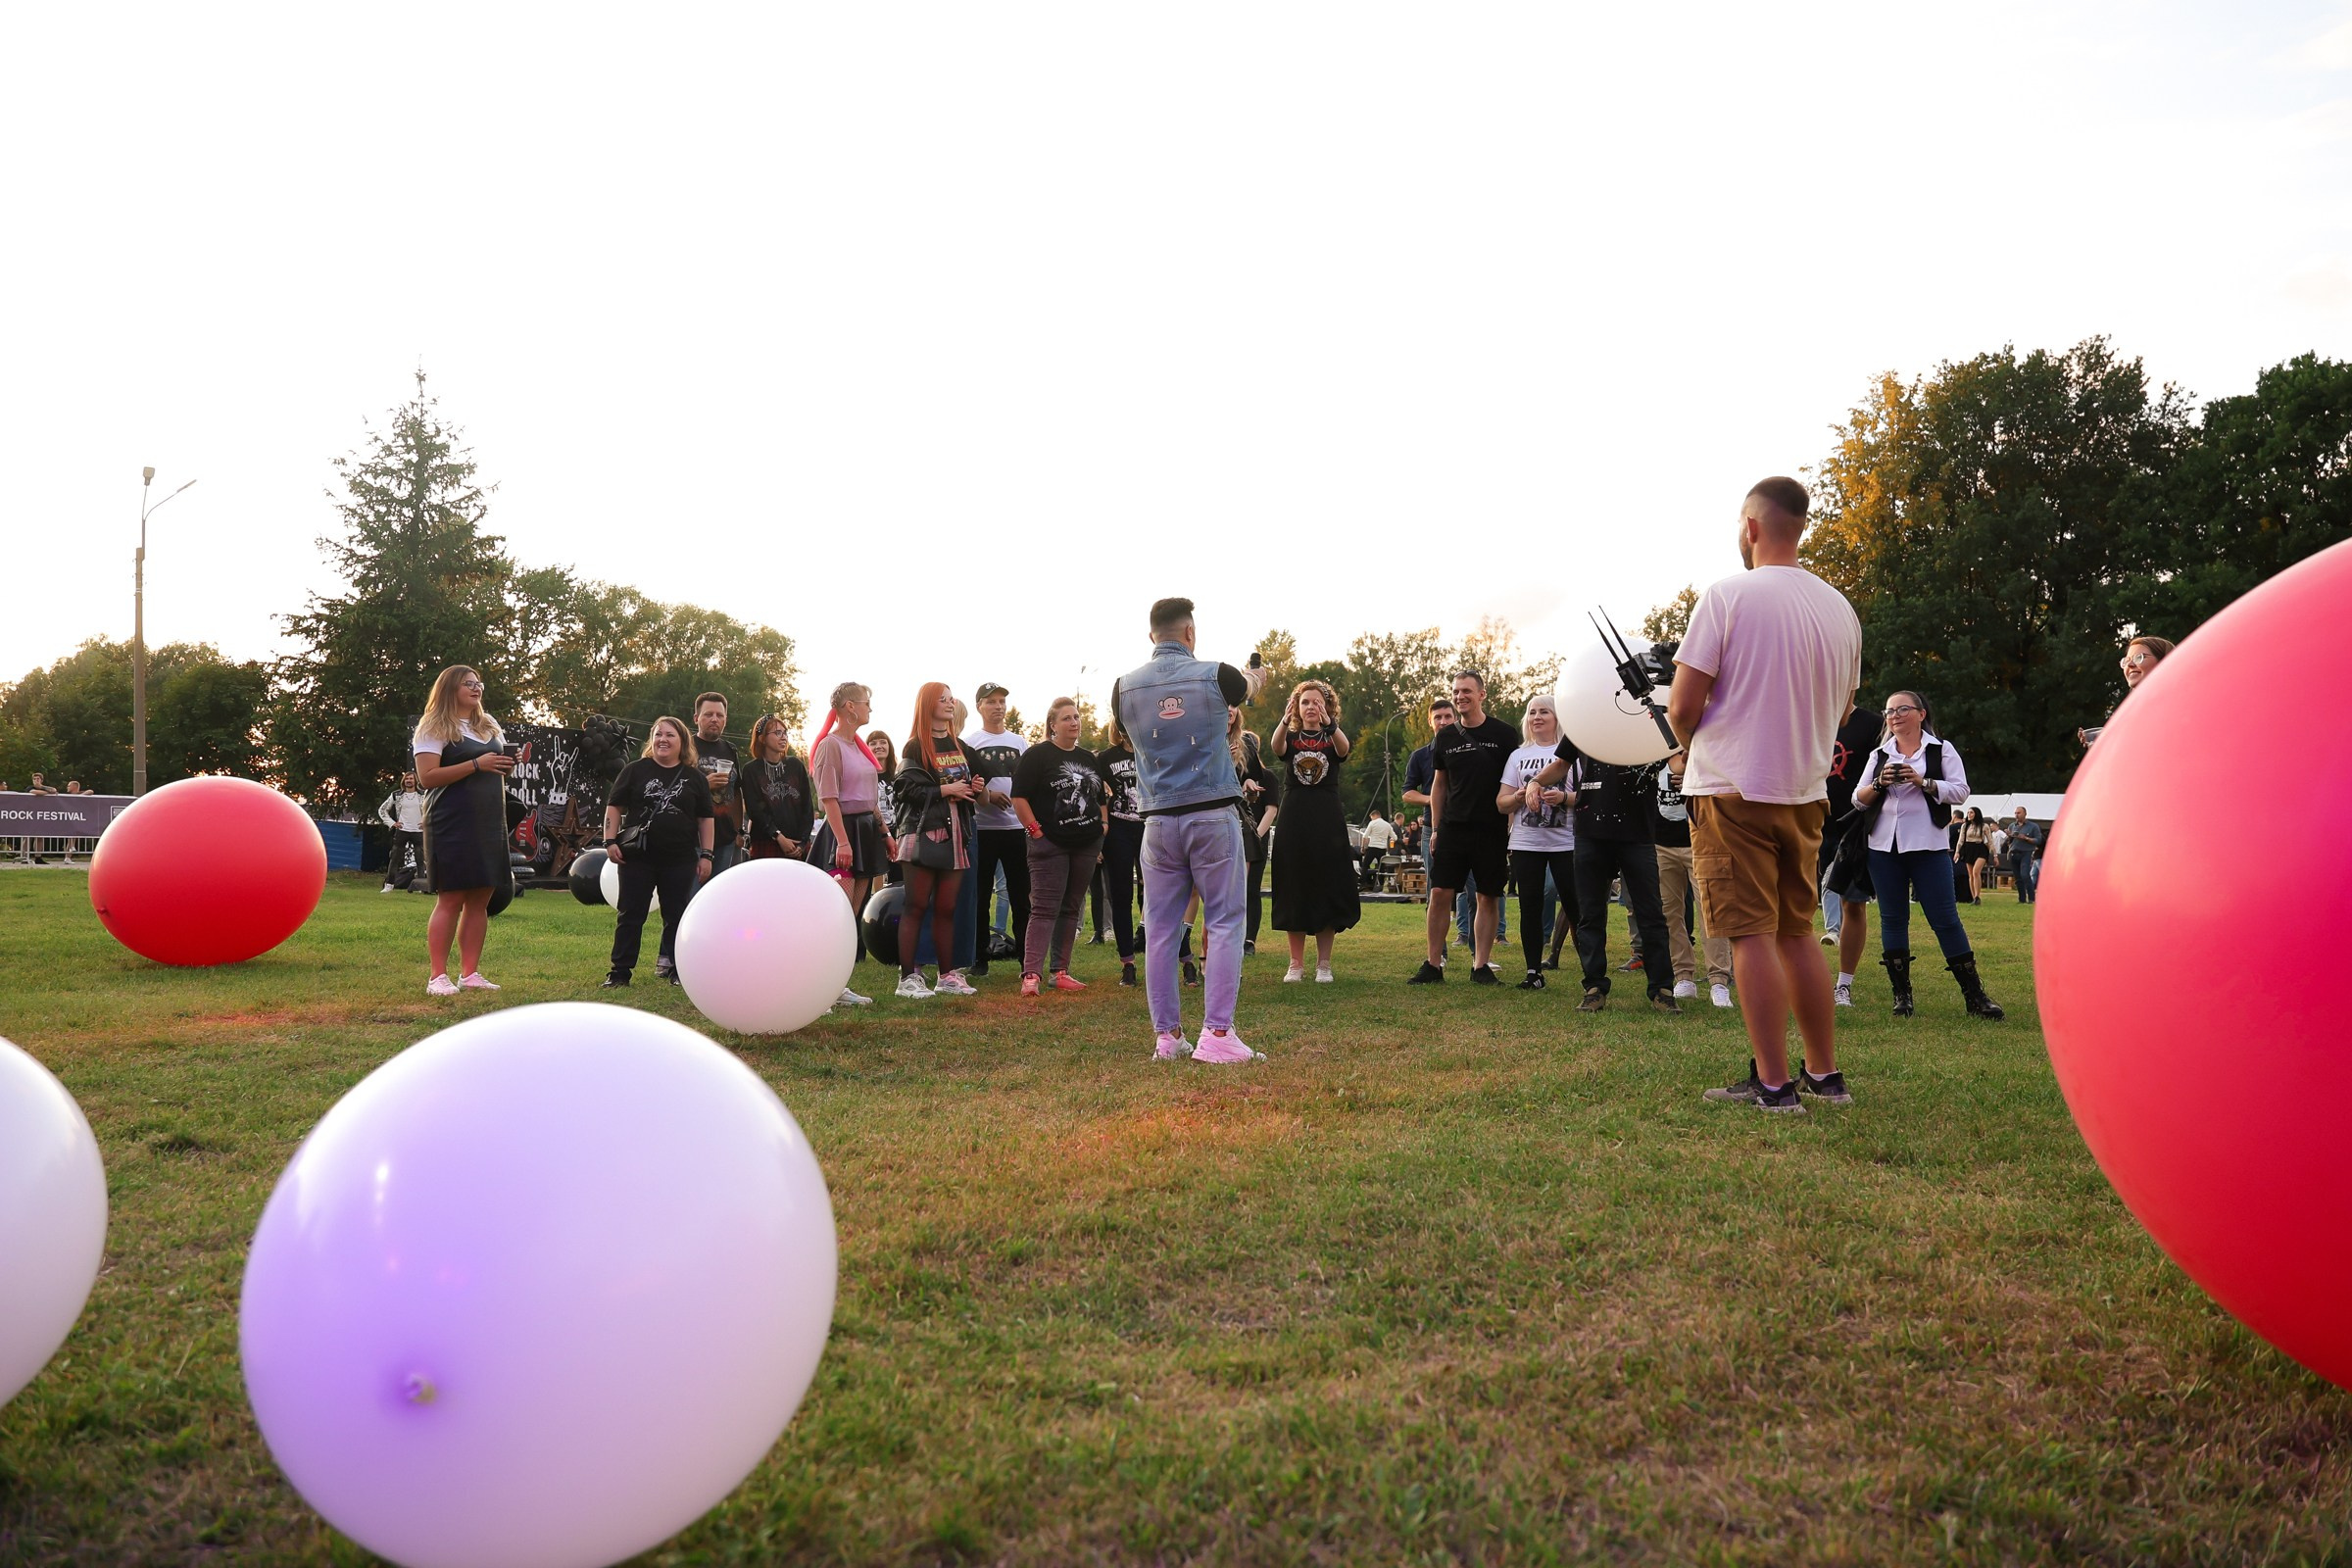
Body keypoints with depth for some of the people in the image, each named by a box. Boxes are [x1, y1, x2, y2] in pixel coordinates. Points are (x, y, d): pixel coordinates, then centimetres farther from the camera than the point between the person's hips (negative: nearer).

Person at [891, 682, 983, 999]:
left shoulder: (961, 747, 18)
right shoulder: (915, 747, -3)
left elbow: (971, 783, 29)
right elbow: (904, 789, -13)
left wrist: (975, 788, 7)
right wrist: (945, 790, -14)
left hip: (955, 833, 6)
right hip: (923, 832, -6)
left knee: (946, 909, 10)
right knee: (916, 907, -3)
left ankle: (947, 976, 15)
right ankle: (908, 977, -1)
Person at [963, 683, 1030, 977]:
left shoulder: (1019, 742, 14)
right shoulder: (969, 741, 3)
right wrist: (987, 796, -15)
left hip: (1017, 827, 3)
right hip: (983, 828, -3)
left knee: (1021, 896, 5)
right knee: (981, 896, 3)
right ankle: (981, 958, 11)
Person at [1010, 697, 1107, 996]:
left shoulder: (1088, 758, 15)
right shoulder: (1037, 755, -5)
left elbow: (1100, 800, 23)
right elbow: (1019, 797, -10)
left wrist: (1101, 833, 13)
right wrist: (1036, 831, -14)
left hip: (1086, 845, 6)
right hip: (1049, 845, -6)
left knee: (1071, 909, 9)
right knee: (1044, 909, -11)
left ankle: (1059, 971, 15)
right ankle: (1032, 974, -13)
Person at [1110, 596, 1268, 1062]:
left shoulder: (1125, 686, 1)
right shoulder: (1215, 675, -4)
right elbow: (1246, 689, 21)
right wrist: (1255, 676, 48)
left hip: (1159, 820, 3)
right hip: (1213, 815, -2)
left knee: (1161, 929, 7)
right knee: (1224, 923, 2)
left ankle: (1166, 1036, 12)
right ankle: (1216, 1034, -3)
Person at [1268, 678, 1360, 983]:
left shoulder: (1332, 738, 6)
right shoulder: (1291, 738, 7)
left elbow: (1344, 748, -20)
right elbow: (1276, 747, -18)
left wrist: (1329, 724, -39)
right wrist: (1284, 722, -38)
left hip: (1328, 822, 0)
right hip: (1293, 821, 0)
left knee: (1327, 892, 0)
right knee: (1293, 892, 1)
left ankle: (1324, 964, 8)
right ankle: (1296, 964, 9)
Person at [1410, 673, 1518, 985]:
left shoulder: (1503, 734, -1)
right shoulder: (1445, 737, 8)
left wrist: (1512, 827, -4)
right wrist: (1436, 828, 9)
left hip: (1492, 830, -2)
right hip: (1452, 827, 2)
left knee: (1488, 897, 3)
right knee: (1439, 893, -3)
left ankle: (1481, 966, 12)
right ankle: (1433, 965, 6)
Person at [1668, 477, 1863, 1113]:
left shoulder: (1727, 596, -11)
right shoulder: (1840, 608, 8)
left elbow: (1683, 709, -13)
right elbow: (1841, 710, 19)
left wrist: (1691, 743, 8)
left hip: (1733, 789, -6)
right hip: (1806, 792, 6)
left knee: (1751, 934, -3)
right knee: (1797, 932, 15)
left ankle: (1773, 1084, 0)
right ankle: (1824, 1073, 22)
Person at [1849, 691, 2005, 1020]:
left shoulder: (1942, 749, 6)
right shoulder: (1879, 755, 14)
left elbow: (1960, 791, -3)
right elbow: (1859, 799, 11)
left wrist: (1923, 782, -15)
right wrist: (1879, 783, -7)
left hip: (1928, 846, -3)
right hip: (1885, 846, 4)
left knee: (1945, 918, -6)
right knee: (1892, 919, 4)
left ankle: (1974, 995, 1)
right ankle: (1901, 995, 11)